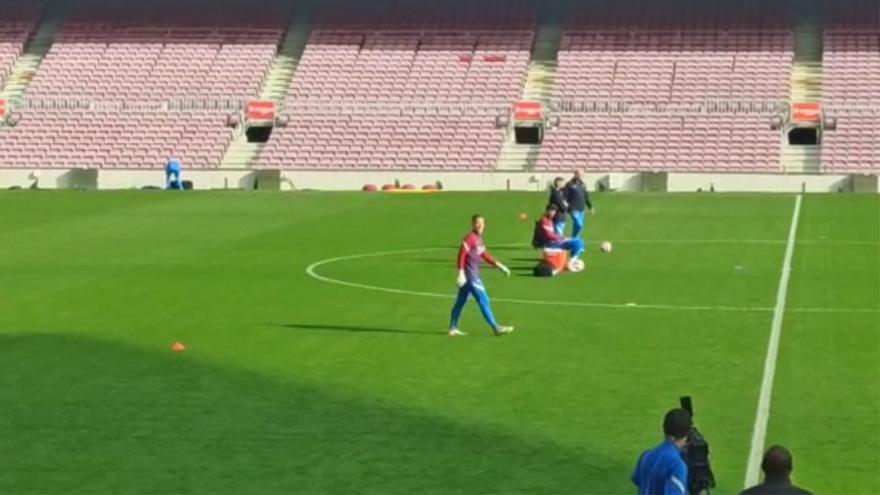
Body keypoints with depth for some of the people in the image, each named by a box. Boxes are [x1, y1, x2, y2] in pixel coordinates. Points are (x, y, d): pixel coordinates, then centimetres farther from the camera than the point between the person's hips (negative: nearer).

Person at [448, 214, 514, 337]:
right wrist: (461, 273, -24)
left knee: (461, 301, 14)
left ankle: (453, 328, 21)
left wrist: (499, 265, 18)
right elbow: (461, 255, -19)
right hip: (469, 275, -9)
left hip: (474, 275, 9)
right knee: (483, 300, -6)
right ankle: (496, 328, -4)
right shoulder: (470, 238, -15)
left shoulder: (478, 238, 12)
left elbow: (484, 255, 21)